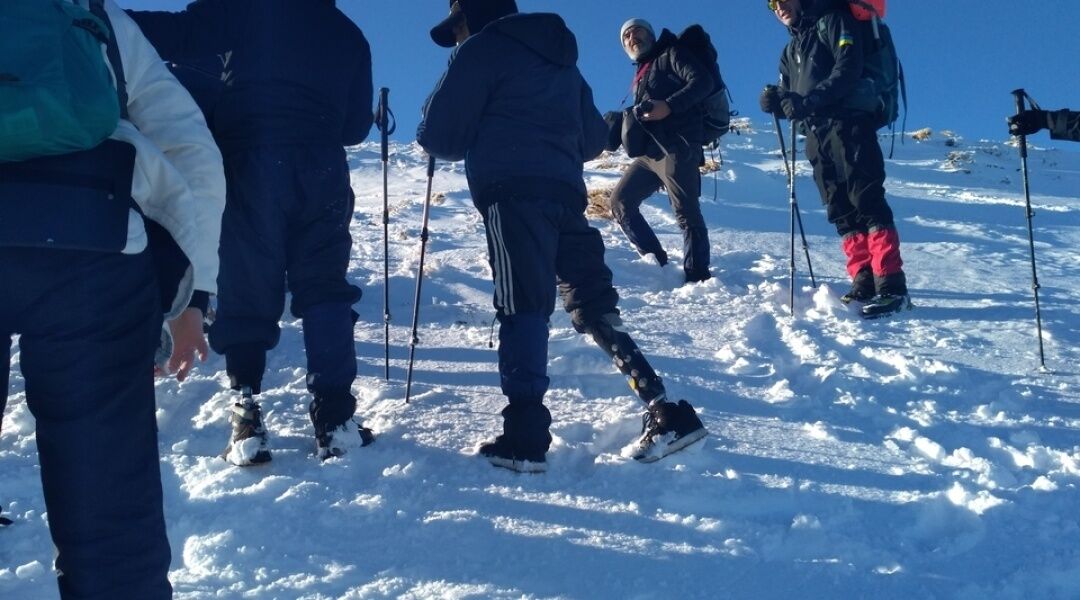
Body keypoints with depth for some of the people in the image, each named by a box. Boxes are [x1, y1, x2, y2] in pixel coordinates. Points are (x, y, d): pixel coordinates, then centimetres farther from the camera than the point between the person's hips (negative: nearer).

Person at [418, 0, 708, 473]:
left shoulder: (482, 49, 7)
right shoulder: (561, 58, 29)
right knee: (594, 306, 10)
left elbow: (440, 137, 4)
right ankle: (667, 412, 7)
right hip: (565, 193, 7)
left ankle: (525, 436, -20)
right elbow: (594, 139, 29)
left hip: (512, 192, -7)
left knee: (521, 306, -13)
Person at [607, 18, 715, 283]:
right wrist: (622, 121, 5)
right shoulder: (641, 74, 27)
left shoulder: (671, 54, 5)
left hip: (676, 148, -9)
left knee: (686, 214, -10)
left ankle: (697, 278, -9)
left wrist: (669, 106, -20)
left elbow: (703, 82, -11)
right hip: (651, 151, 9)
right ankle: (655, 262, 7)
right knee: (621, 201, 6)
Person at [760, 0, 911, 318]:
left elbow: (848, 69, -12)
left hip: (848, 124, -8)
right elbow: (790, 98, 17)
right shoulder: (791, 49, 26)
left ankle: (892, 286, -20)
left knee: (866, 202, -15)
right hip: (816, 135, 8)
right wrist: (777, 101, -7)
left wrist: (809, 101, -23)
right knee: (841, 211, 1)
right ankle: (864, 283, 0)